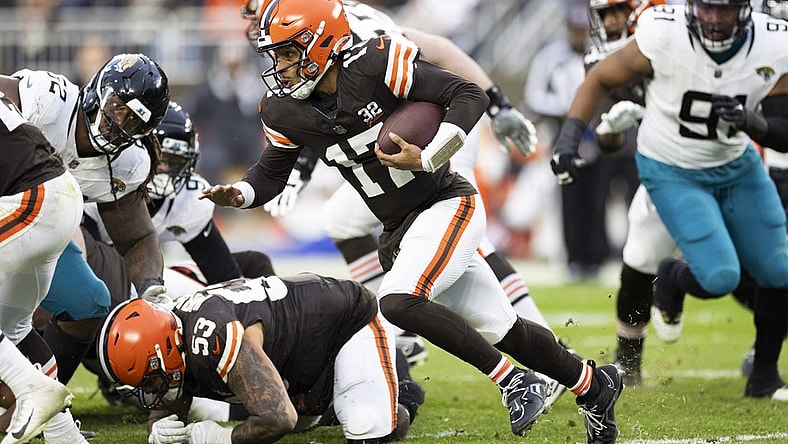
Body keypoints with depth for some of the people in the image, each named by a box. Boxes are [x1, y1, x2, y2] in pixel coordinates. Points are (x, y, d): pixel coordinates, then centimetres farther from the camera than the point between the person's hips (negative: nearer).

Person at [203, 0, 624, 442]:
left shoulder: (376, 66, -21)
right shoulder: (287, 113, -3)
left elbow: (471, 95, -19)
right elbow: (272, 173, 11)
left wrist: (428, 159, -28)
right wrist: (239, 194, -11)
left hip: (448, 206, -7)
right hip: (400, 232, 7)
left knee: (400, 301, -28)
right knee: (502, 332, 12)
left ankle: (516, 383, -15)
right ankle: (592, 384, 33)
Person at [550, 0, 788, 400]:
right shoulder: (663, 37, -28)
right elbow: (599, 79, -11)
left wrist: (753, 123, -33)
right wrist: (568, 138, -20)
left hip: (737, 166, 4)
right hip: (673, 173, -4)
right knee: (720, 278, -18)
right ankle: (674, 278, 20)